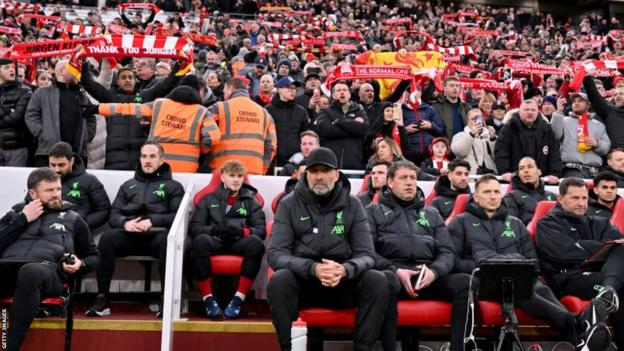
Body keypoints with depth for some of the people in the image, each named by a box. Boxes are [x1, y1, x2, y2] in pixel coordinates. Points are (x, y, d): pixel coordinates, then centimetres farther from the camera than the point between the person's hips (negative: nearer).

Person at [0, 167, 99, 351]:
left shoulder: (73, 218, 24)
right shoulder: (17, 212, 27)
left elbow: (93, 256, 30)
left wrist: (80, 265, 8)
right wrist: (23, 220, 8)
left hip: (47, 269, -1)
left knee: (31, 272, -40)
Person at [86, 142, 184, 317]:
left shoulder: (173, 186, 19)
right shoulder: (128, 185, 28)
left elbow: (178, 216, 3)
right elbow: (114, 214, 17)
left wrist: (152, 221, -13)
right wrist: (125, 223, -8)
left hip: (157, 233, -2)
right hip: (129, 234, 3)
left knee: (167, 240, -38)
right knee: (107, 238, -30)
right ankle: (102, 299, -28)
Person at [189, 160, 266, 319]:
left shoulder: (251, 201, 22)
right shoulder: (209, 199, 22)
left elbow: (261, 230, 8)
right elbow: (193, 228, 9)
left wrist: (242, 231, -14)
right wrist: (214, 229, -12)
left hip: (239, 243, 0)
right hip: (215, 241, 0)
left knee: (256, 242, -34)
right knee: (200, 240, -35)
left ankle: (238, 299, -30)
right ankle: (208, 298, -28)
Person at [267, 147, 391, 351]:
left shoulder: (353, 205, 2)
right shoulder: (289, 204, -1)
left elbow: (366, 254, -3)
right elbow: (275, 253, -10)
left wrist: (344, 270, -28)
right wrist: (313, 268, -28)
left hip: (343, 282, 1)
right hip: (302, 280, -1)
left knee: (378, 281, -26)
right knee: (279, 280, -33)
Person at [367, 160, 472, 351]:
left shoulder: (431, 214, 27)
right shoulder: (374, 211, 18)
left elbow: (447, 251, 17)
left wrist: (434, 271, -7)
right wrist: (395, 270, -13)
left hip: (427, 276, 3)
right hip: (392, 274, -3)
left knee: (465, 282, -26)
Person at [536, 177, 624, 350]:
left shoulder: (599, 223, 28)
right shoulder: (548, 224, 10)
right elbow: (568, 253, -10)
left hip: (600, 275, 5)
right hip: (569, 278, -5)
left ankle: (609, 291, -51)